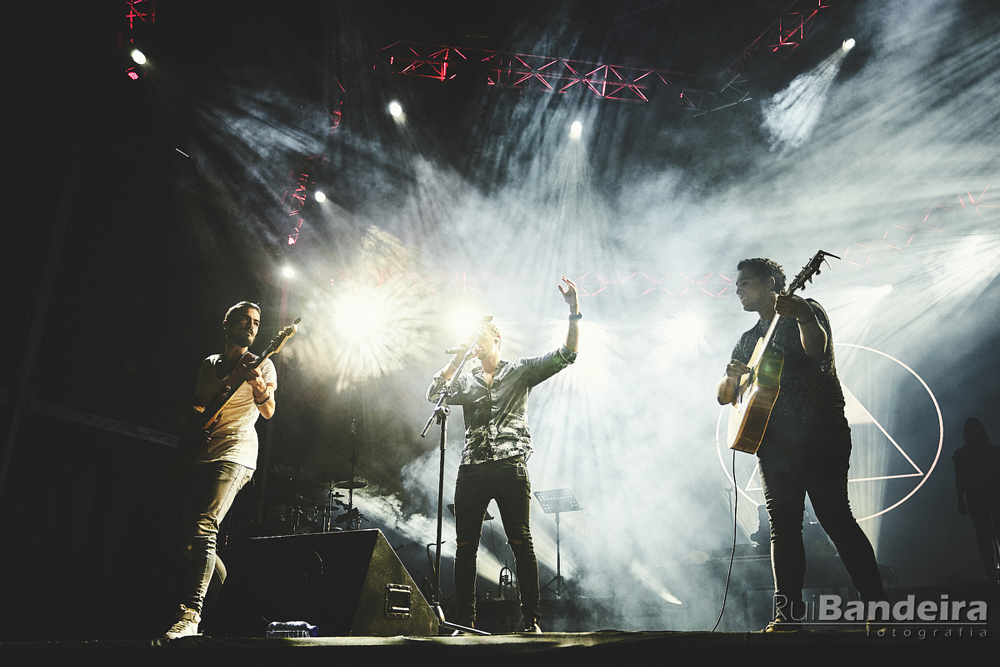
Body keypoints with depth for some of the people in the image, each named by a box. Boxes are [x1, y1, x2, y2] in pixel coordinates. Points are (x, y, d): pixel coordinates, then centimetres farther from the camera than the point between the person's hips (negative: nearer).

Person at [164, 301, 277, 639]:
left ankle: (189, 615, -23)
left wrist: (259, 386, -33)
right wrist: (195, 421, 5)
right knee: (189, 533, 10)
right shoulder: (209, 364, 20)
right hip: (201, 455, 7)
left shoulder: (261, 364, 3)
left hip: (233, 456, -7)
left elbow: (268, 411, -12)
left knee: (203, 530, -22)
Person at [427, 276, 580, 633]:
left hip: (510, 466, -3)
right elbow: (433, 394, 2)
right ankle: (466, 622, 13)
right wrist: (457, 359, 0)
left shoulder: (520, 370, 10)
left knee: (521, 543, -5)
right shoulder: (465, 380, 19)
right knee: (465, 546, 4)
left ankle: (531, 621, 3)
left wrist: (574, 312, -11)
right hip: (471, 469, 4)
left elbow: (566, 355, 0)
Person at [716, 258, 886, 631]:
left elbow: (817, 349, -20)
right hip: (773, 440, 6)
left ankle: (877, 604, -2)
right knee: (783, 526, 4)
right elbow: (724, 396, 18)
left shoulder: (806, 313, 4)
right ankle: (788, 614, 8)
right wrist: (731, 377, -4)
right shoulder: (748, 341, 21)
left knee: (834, 516, -11)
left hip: (819, 432, -6)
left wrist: (802, 317, -40)